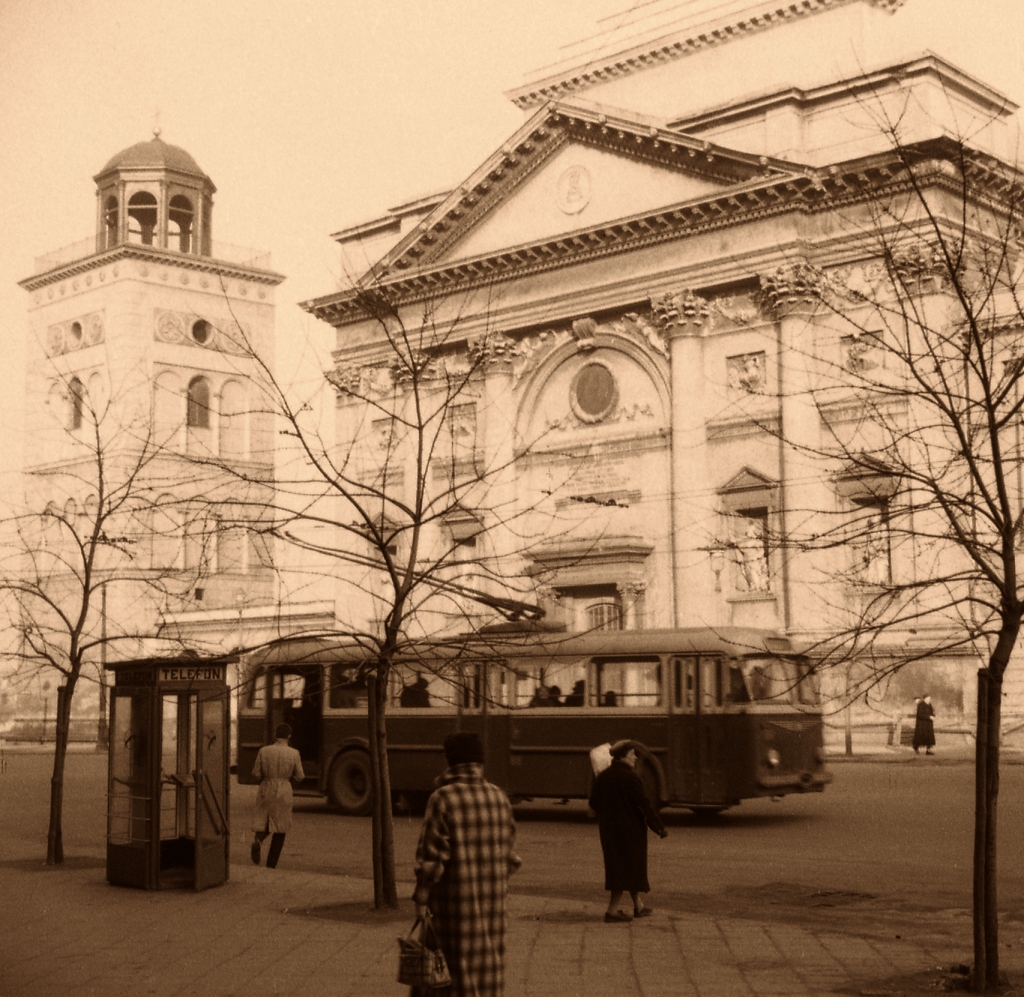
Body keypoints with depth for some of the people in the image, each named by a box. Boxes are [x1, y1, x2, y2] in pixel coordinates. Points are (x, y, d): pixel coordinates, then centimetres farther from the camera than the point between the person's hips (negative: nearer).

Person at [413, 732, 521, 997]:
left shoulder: (442, 798, -12)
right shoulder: (499, 797, 5)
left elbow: (431, 856, -14)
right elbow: (509, 852, 10)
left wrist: (421, 900, -8)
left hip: (455, 897, -5)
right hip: (493, 896, 5)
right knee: (489, 962, 13)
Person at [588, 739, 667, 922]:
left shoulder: (601, 777, 5)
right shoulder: (630, 778, -17)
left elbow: (593, 803, 12)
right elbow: (644, 804, -18)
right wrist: (660, 827, -12)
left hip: (608, 829, 8)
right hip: (629, 829, -8)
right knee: (627, 867, 0)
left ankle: (639, 905, 30)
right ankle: (612, 910, -1)